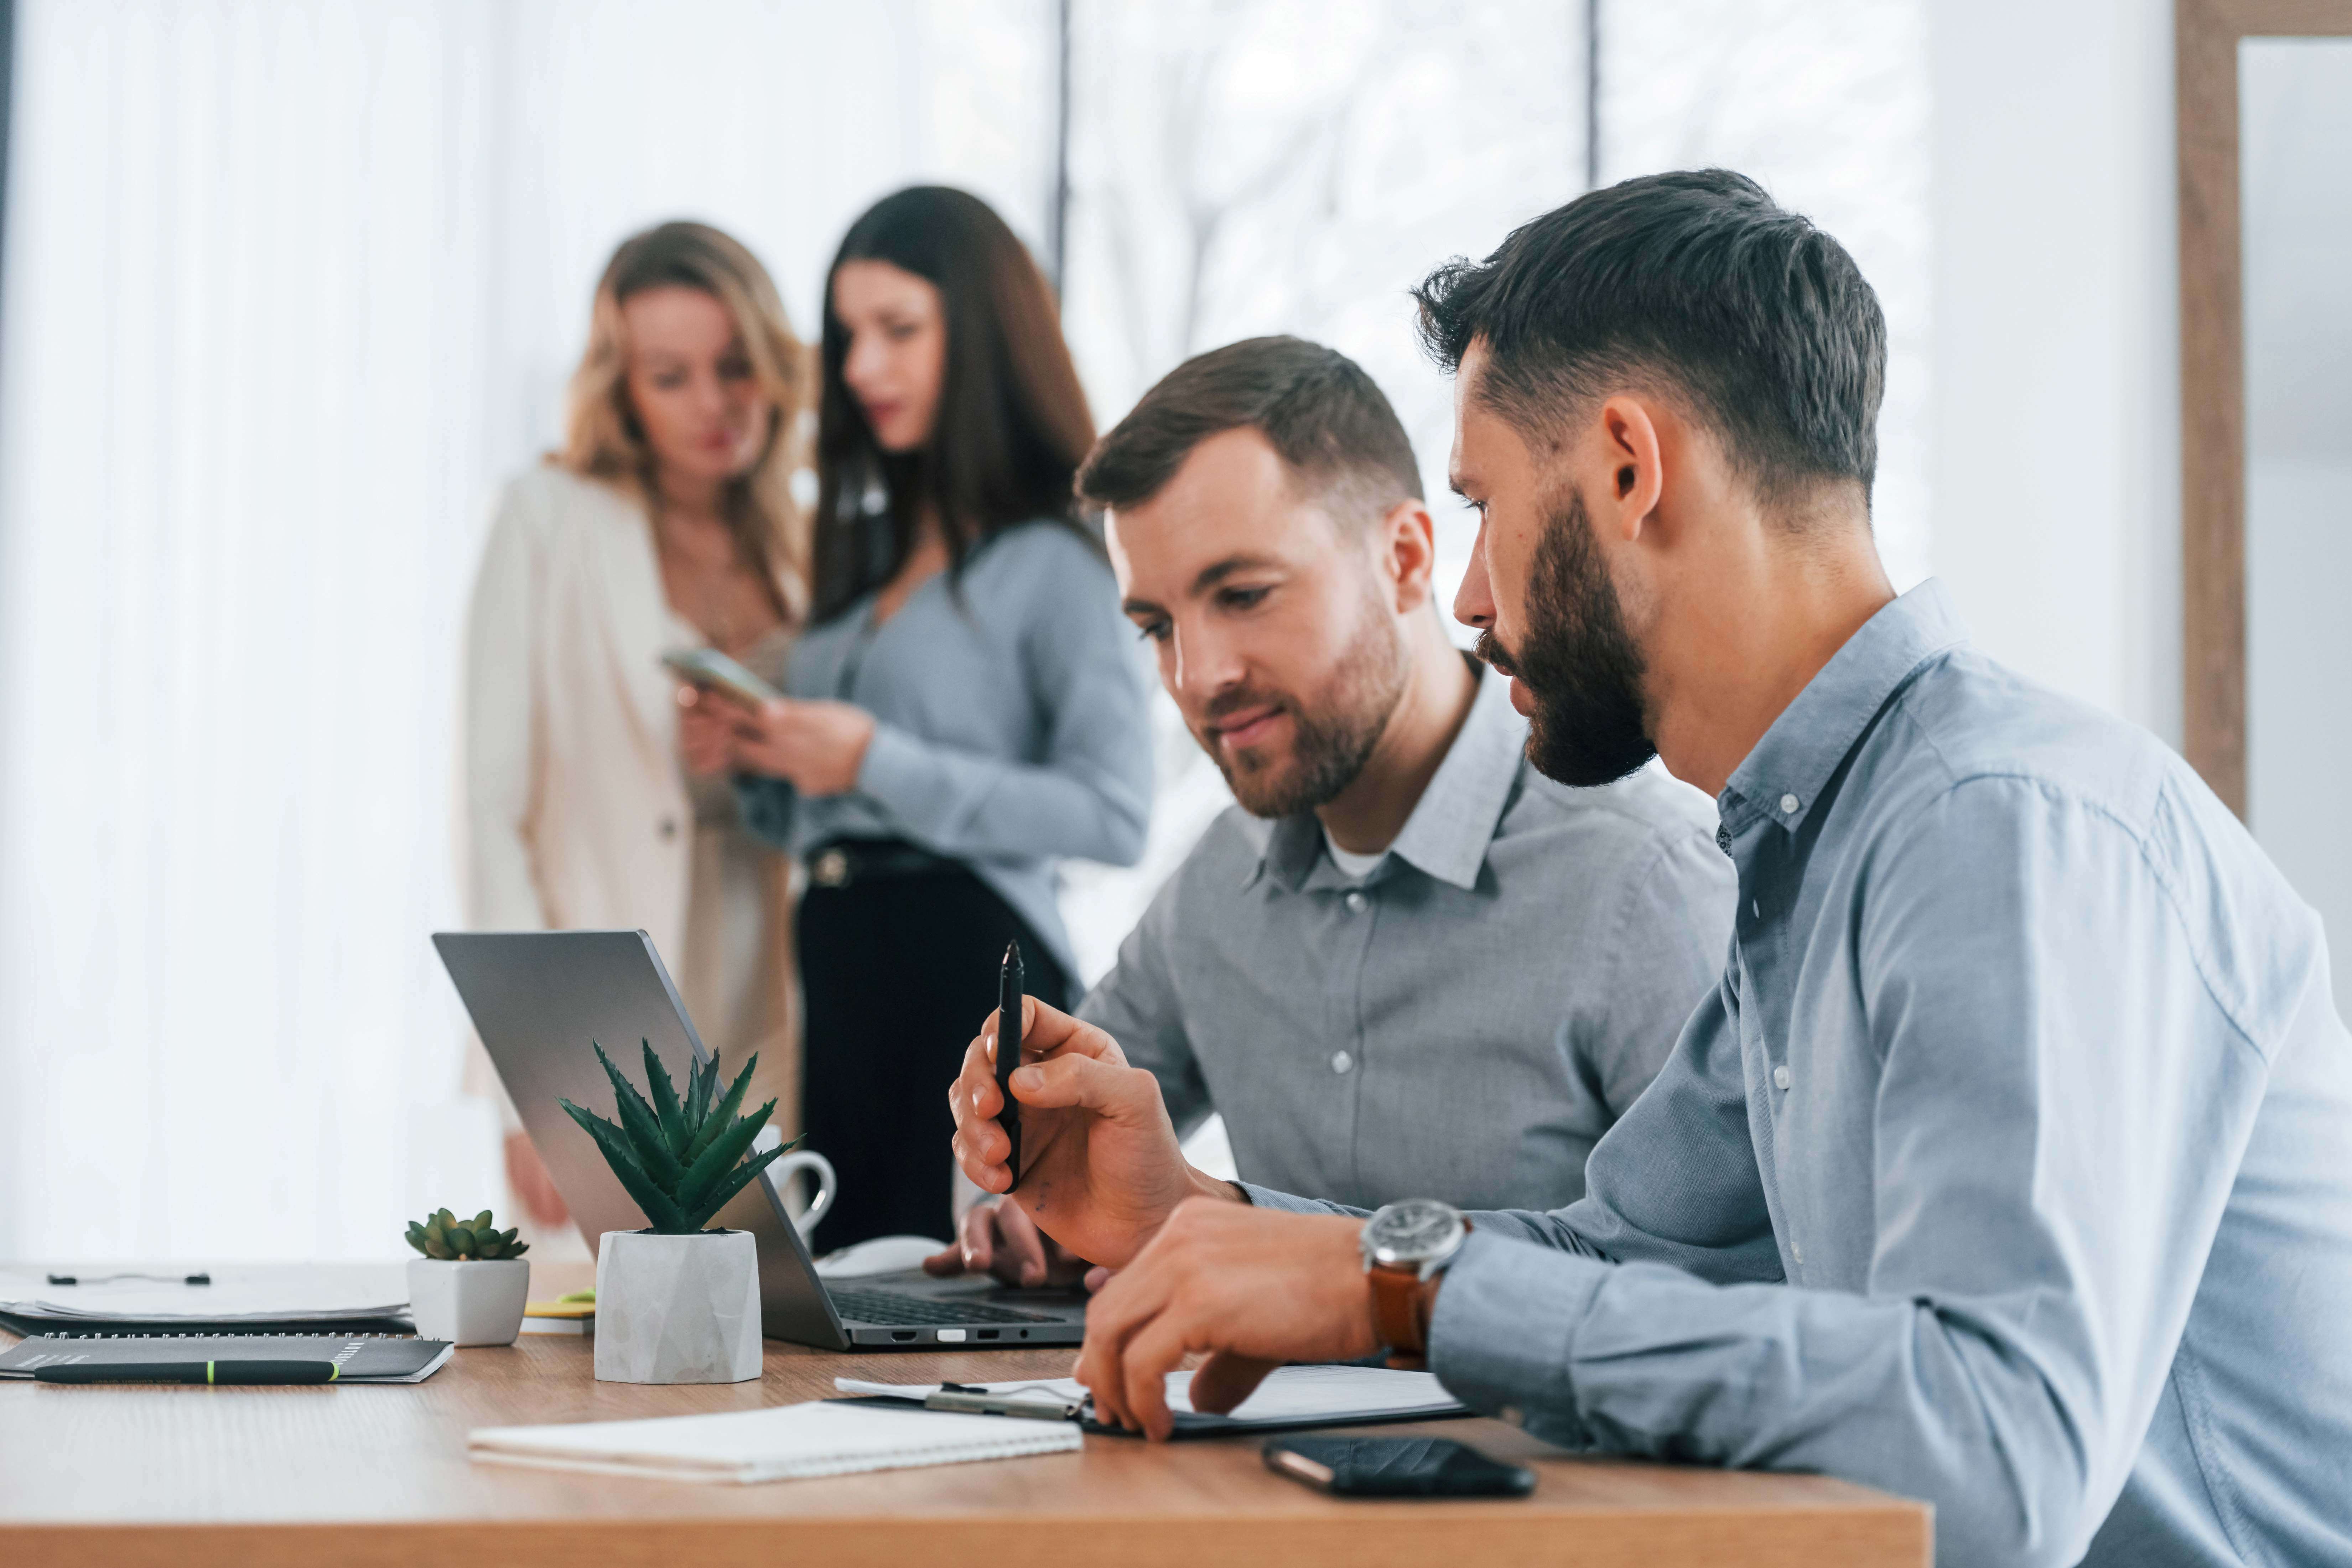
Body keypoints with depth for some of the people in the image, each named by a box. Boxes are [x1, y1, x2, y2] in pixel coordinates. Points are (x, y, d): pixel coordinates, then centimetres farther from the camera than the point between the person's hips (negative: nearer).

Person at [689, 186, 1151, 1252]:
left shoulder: (1054, 560, -4)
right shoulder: (868, 555, 19)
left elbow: (1114, 815, -15)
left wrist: (878, 766, -17)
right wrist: (753, 767, 3)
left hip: (968, 964, -7)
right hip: (836, 969, 7)